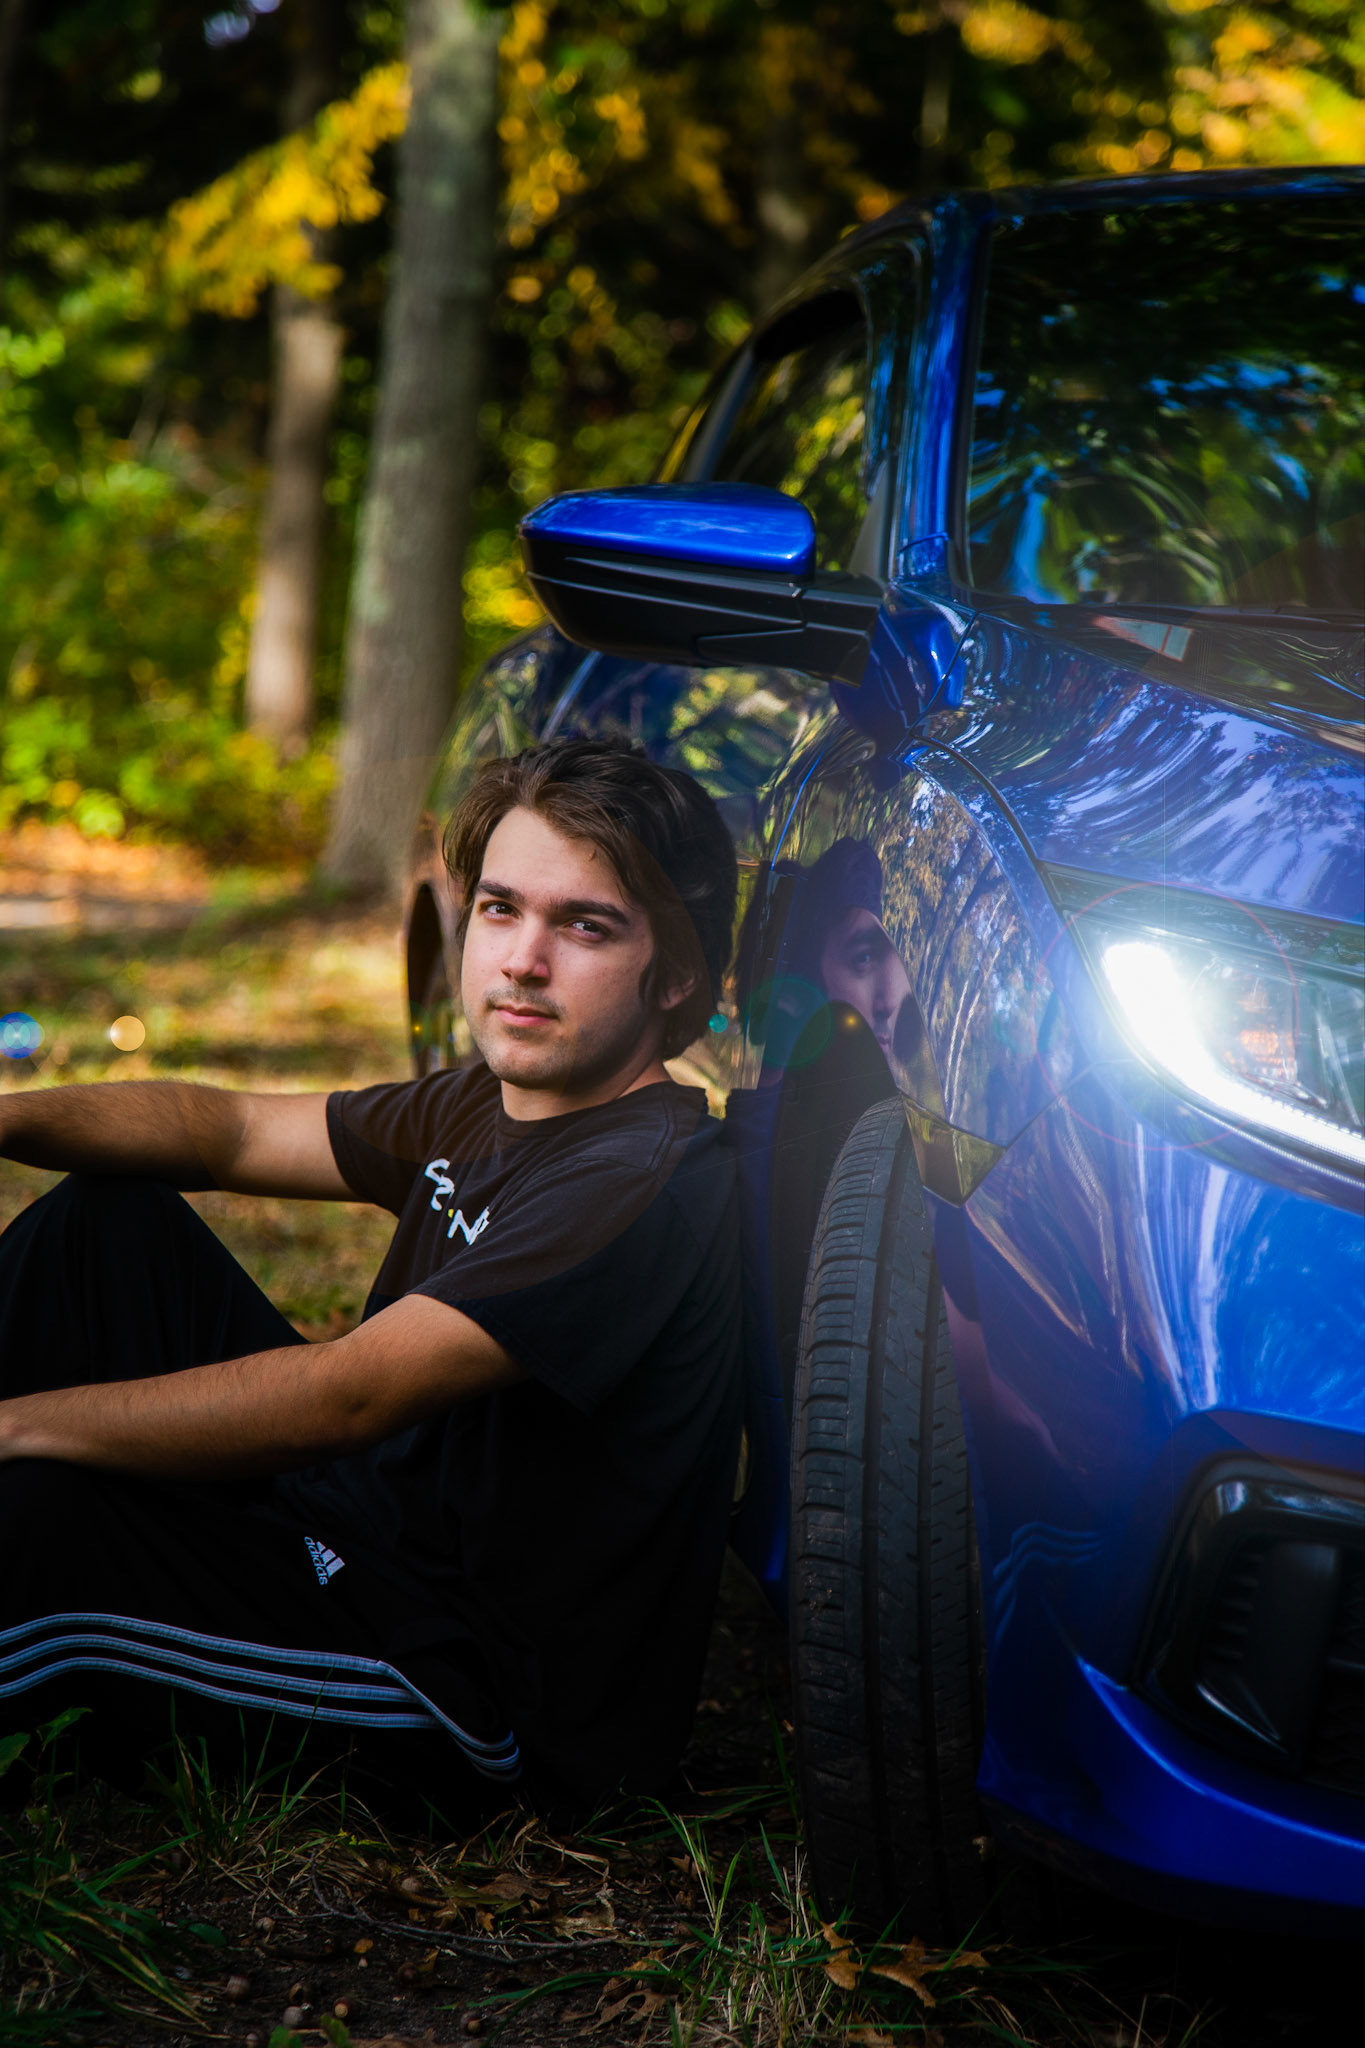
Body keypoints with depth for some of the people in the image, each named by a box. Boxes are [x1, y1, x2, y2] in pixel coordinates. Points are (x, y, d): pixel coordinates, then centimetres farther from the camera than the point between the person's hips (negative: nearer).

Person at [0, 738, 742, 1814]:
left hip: (495, 1694, -10)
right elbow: (235, 1131, 10)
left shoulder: (651, 1182, -26)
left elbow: (347, 1395, -31)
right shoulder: (486, 1109, 5)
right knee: (112, 1219, 9)